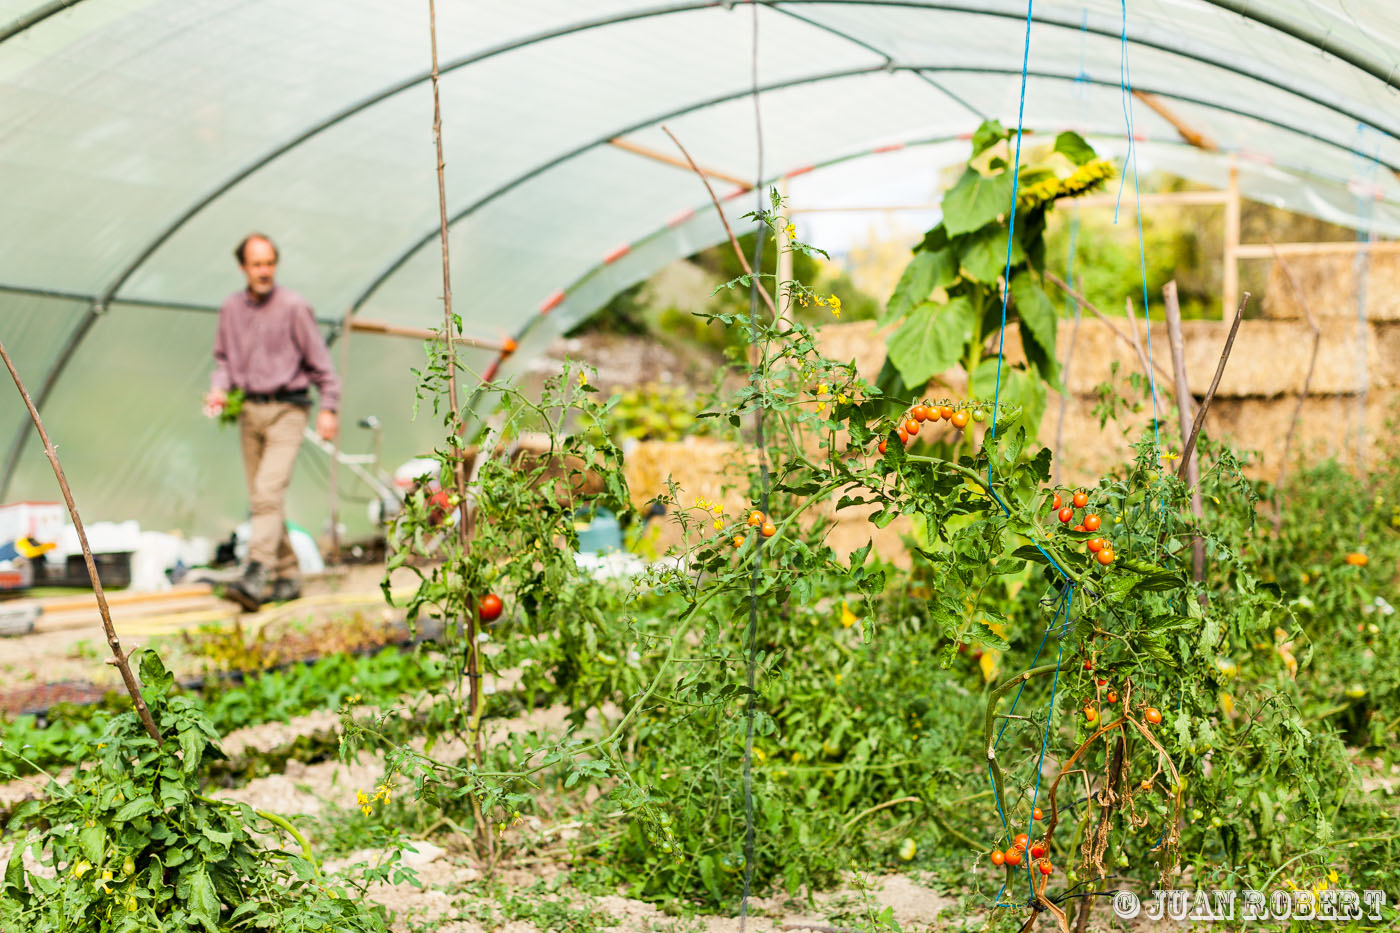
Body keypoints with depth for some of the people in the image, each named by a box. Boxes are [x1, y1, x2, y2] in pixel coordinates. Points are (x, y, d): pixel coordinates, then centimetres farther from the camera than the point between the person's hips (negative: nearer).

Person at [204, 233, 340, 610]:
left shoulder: (293, 306, -7)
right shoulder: (231, 308, 7)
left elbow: (319, 361, -3)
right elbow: (223, 356, 18)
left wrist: (329, 408, -6)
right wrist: (219, 388, -1)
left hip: (287, 410, -6)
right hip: (249, 410, 6)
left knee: (268, 491, -19)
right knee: (261, 499, 8)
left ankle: (256, 576, -26)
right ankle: (287, 578, 17)